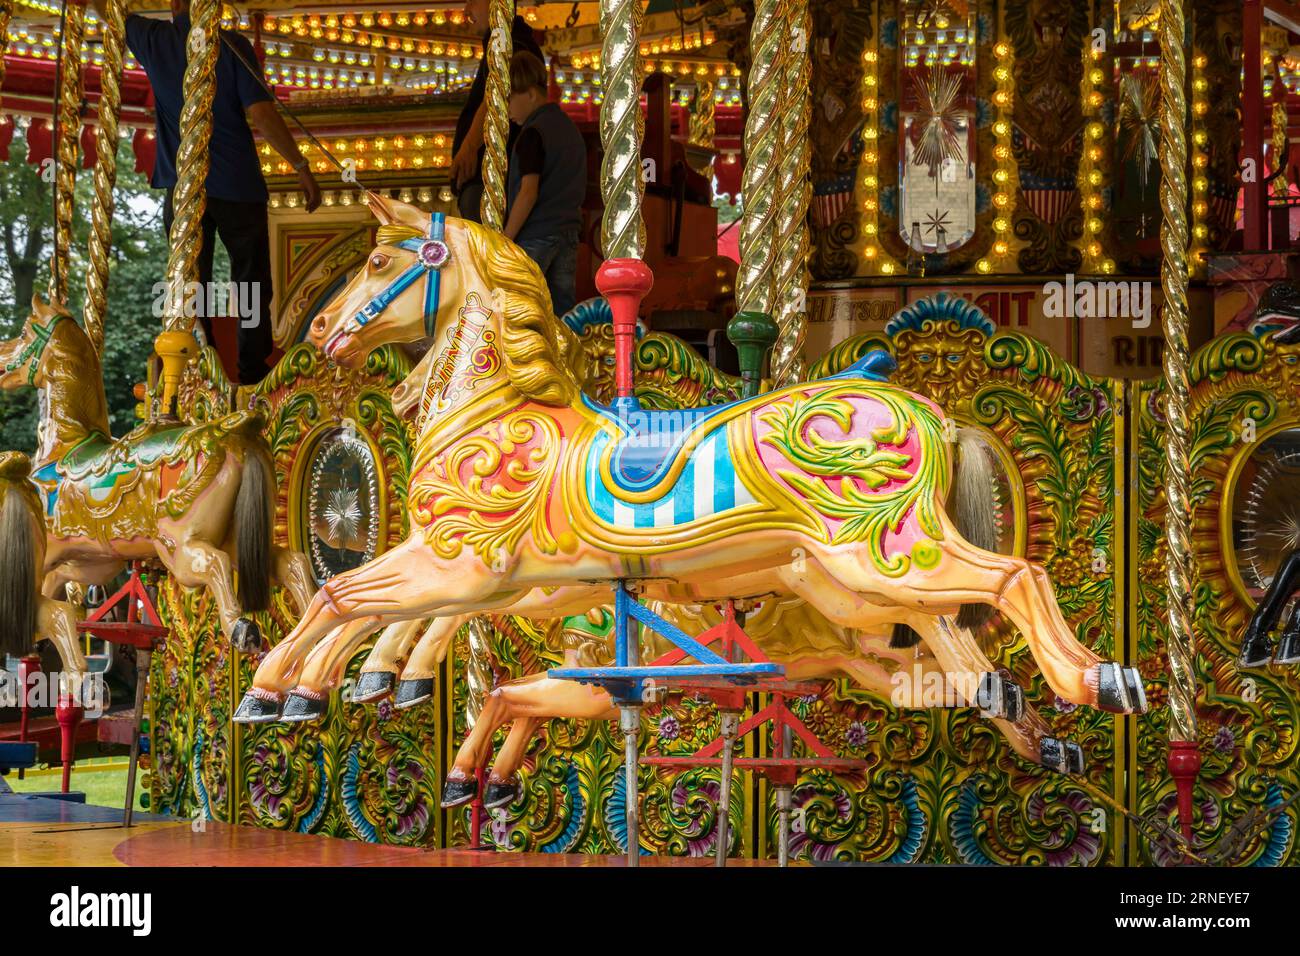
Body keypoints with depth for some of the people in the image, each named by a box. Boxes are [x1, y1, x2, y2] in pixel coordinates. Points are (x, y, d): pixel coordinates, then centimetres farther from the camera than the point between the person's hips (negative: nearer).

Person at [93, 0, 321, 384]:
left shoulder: (155, 40, -3)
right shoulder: (233, 46, -10)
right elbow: (260, 114, -15)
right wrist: (301, 167, -8)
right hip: (237, 185, -2)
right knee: (250, 278, 11)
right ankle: (253, 365, 14)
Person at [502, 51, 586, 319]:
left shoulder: (533, 133, -13)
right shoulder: (570, 128, 15)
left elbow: (528, 191, -19)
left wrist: (505, 239, -15)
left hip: (533, 236, -8)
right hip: (568, 234, 8)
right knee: (562, 309, 7)